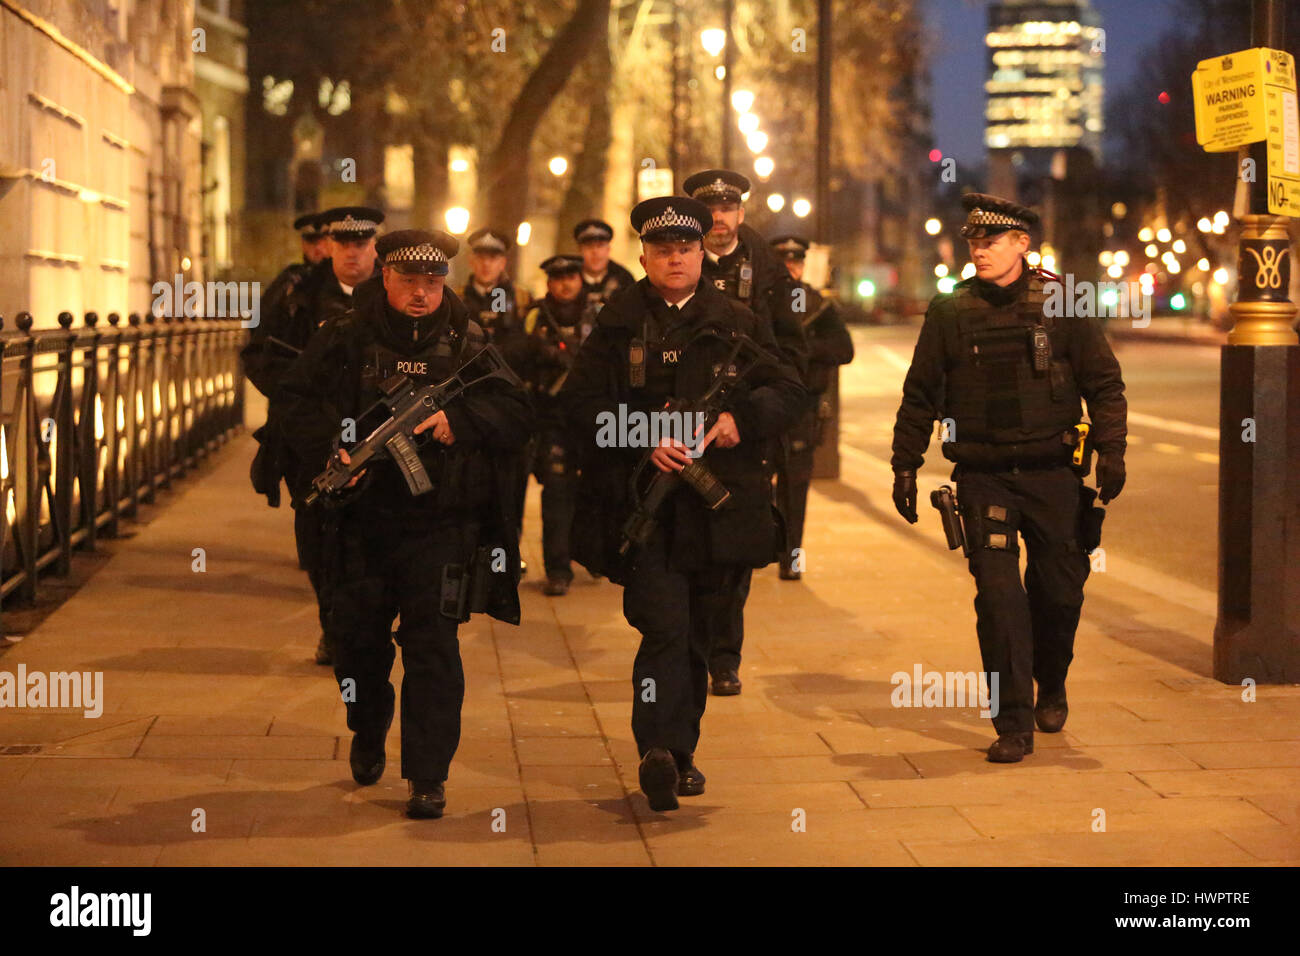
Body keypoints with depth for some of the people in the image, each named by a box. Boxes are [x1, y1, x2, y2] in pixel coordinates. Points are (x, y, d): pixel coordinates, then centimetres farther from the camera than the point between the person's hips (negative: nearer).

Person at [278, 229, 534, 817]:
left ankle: (428, 776, -1)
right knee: (357, 638, 12)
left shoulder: (470, 343, 3)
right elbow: (299, 403, 1)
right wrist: (332, 448, -16)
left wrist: (458, 421, -18)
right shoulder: (345, 339, 3)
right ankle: (368, 736, 41)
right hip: (364, 516, 2)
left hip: (441, 522, -1)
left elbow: (515, 415, -1)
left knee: (433, 645, -8)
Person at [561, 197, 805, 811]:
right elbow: (579, 403, -2)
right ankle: (657, 751, -17)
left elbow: (789, 392, 8)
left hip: (719, 503, 3)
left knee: (697, 632, 11)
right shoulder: (616, 325, 5)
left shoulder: (737, 324, 11)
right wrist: (644, 442, -14)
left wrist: (742, 418, -11)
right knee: (664, 626, -16)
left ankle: (680, 752, 23)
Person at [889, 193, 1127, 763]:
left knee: (1060, 592, 8)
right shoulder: (949, 312, 2)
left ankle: (1051, 689, 36)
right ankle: (1013, 724, -2)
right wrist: (905, 465, 7)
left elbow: (1104, 383, 5)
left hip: (1052, 474, 0)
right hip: (983, 476, 0)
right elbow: (920, 396, 10)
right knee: (998, 594, -8)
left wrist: (1111, 451, -5)